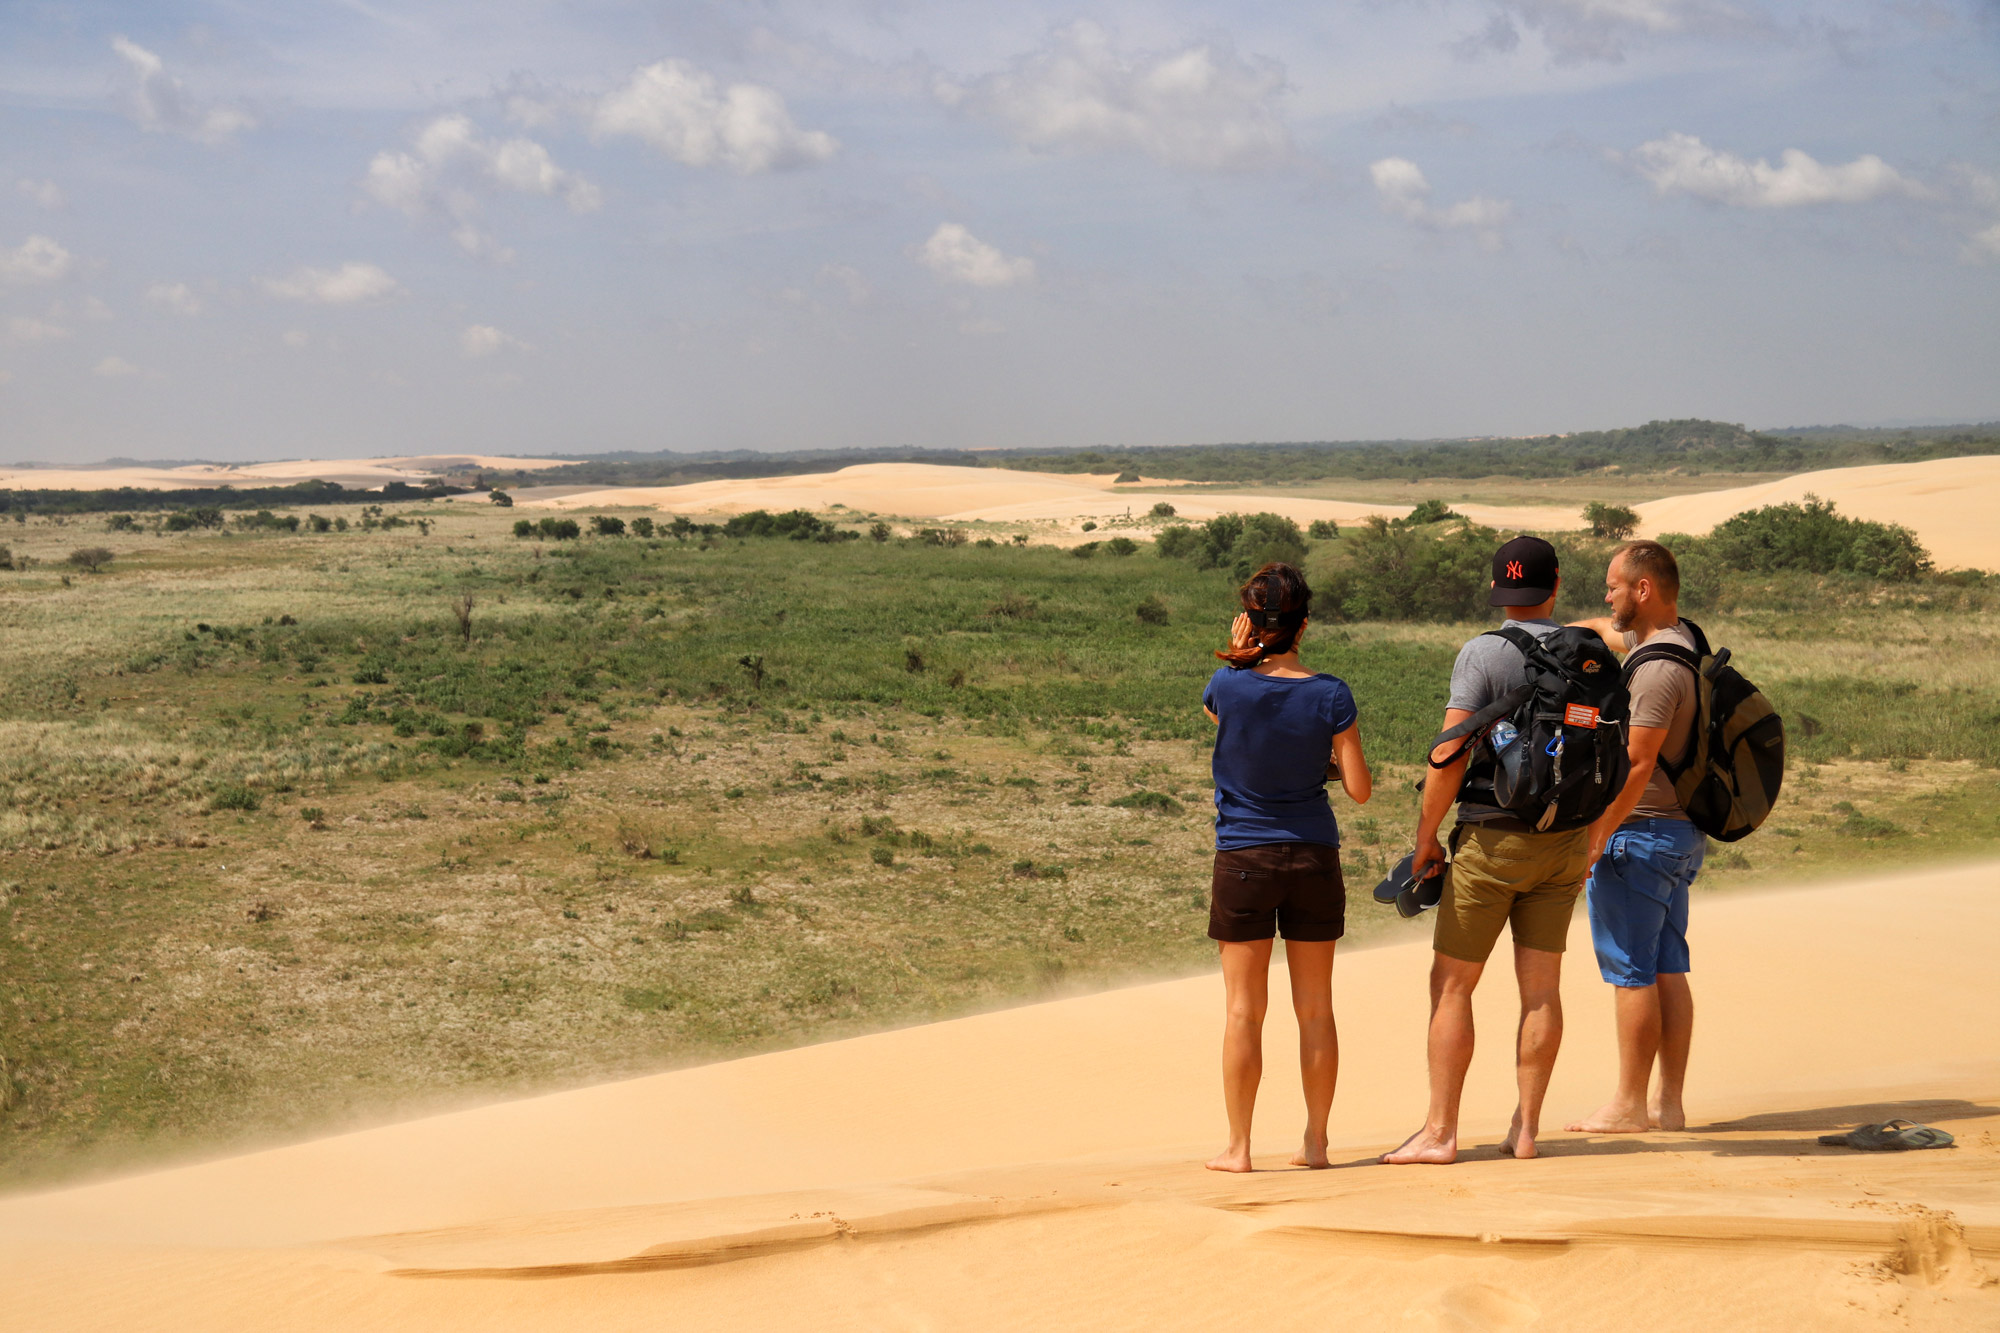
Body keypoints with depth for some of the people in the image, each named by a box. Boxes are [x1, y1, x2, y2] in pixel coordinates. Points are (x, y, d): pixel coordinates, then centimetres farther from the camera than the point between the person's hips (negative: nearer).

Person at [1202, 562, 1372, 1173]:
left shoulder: (1228, 686, -10)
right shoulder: (1330, 696, -8)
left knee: (1244, 1010, 4)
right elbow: (1359, 789, -4)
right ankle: (1316, 1141, 15)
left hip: (1243, 859, -1)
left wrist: (1238, 655, 7)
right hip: (1314, 857, 1)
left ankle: (1238, 1146, 7)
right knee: (1315, 1009, 10)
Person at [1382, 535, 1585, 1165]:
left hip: (1493, 836, -5)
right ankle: (1526, 1128, 9)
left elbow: (1450, 756, -16)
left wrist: (1425, 836, -6)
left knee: (1451, 985, 1)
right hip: (1564, 841, 5)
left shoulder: (1482, 654, -10)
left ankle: (1440, 1131, 1)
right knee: (1541, 988, 7)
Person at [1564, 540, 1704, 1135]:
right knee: (1668, 969, 11)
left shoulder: (1659, 667, -21)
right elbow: (1604, 629, 30)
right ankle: (1669, 1103, 15)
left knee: (1632, 973, -3)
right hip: (1680, 831, 10)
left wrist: (1596, 836, -18)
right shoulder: (1677, 639, 10)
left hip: (1639, 833, -10)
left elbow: (1636, 764, -23)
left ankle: (1629, 1105, 2)